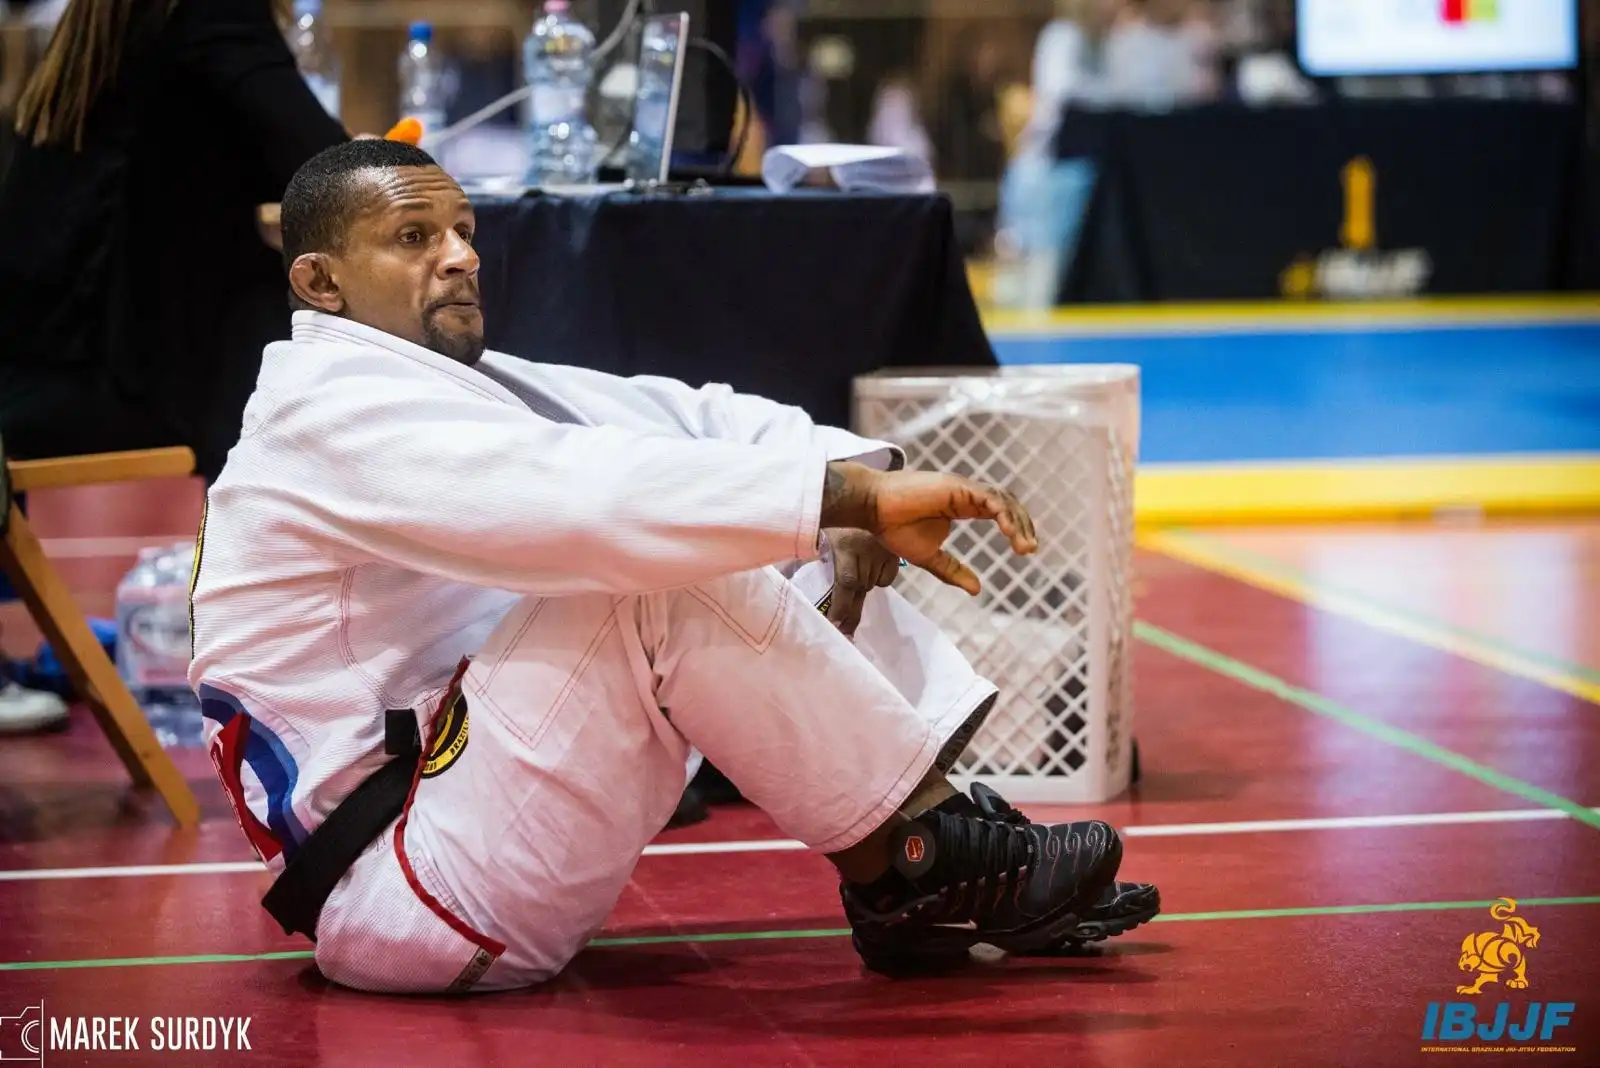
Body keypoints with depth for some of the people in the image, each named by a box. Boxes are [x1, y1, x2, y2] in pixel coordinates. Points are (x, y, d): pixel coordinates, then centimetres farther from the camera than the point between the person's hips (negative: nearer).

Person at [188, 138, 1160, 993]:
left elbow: (686, 419, 5)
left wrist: (870, 485, -12)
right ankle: (912, 858, -16)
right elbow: (589, 494, -30)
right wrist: (856, 494, -33)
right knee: (663, 581, -26)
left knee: (810, 567, 5)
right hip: (403, 891, -10)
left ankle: (923, 895, -1)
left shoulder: (451, 381, 17)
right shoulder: (337, 413, -15)